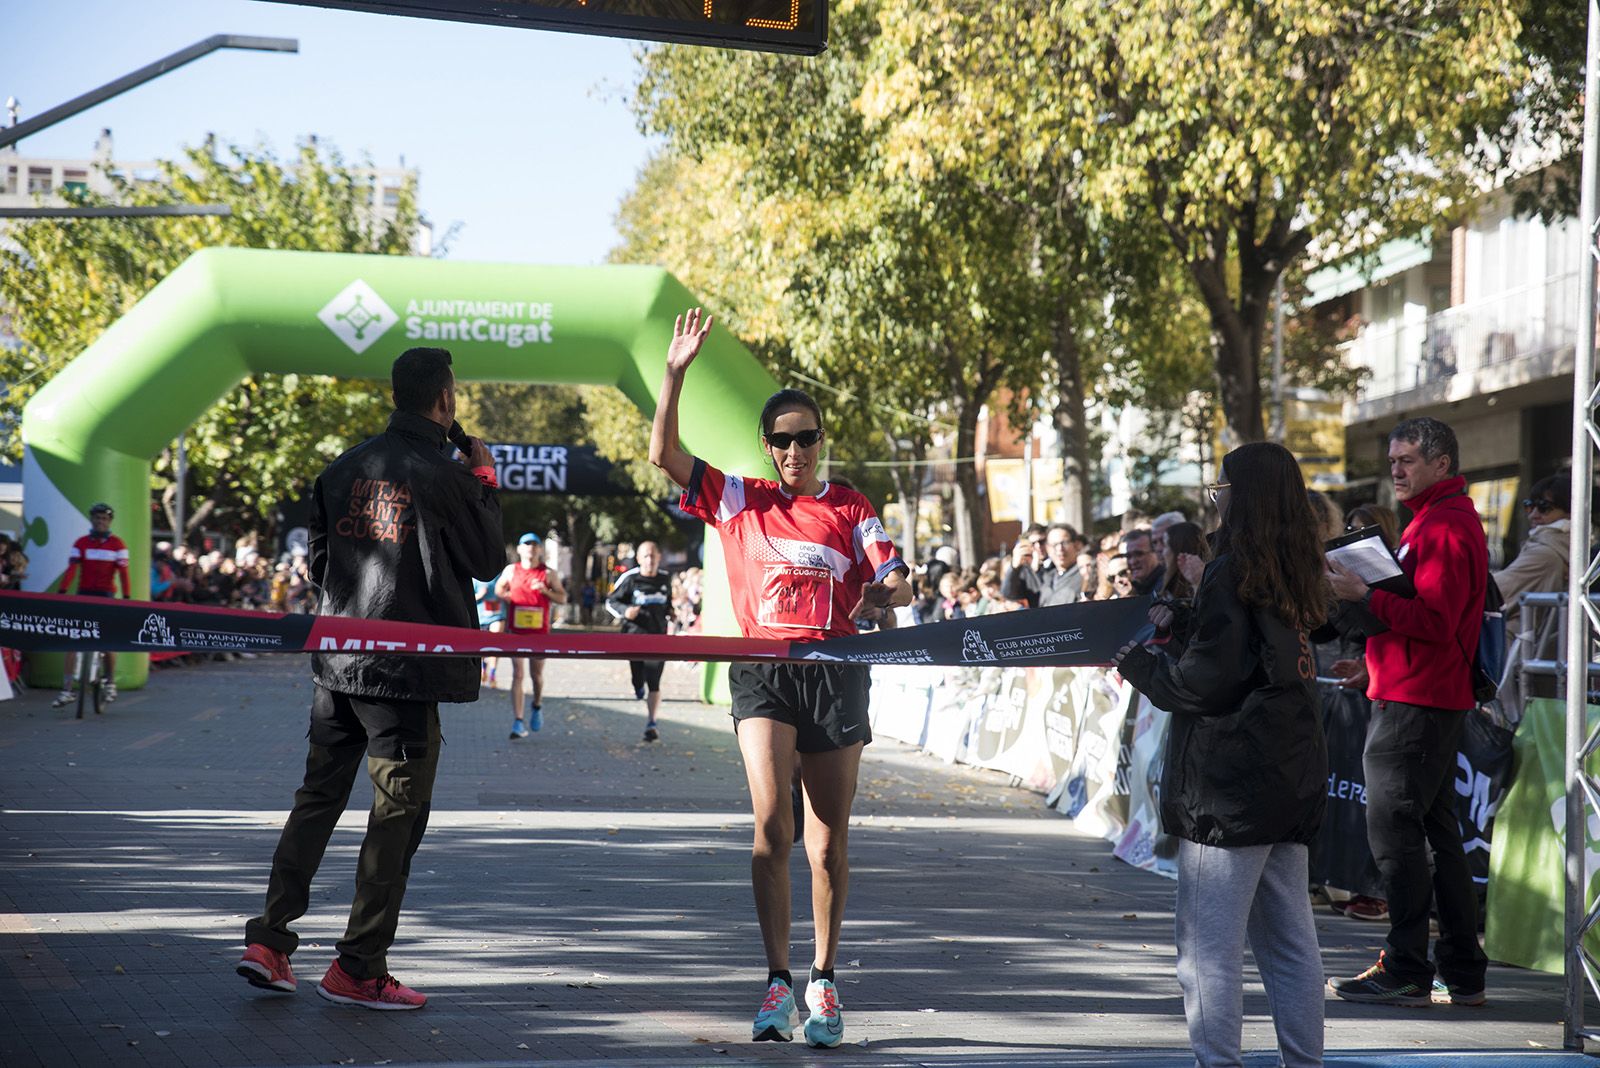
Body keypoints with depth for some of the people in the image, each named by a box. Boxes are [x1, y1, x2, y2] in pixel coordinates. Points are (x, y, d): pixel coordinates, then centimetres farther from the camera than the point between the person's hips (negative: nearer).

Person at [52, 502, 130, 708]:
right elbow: (71, 569, -8)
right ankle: (66, 690, -6)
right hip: (84, 594, 1)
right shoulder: (81, 543, 2)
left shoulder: (117, 544, -1)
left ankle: (111, 683, 20)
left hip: (106, 595, -1)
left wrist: (126, 598, -19)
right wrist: (61, 593, -20)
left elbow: (123, 573, -8)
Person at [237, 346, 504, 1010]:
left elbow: (318, 563, 15)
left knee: (317, 798, 15)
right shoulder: (443, 476, -10)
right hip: (406, 670, -6)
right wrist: (485, 480, 9)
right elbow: (487, 561, 1)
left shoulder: (343, 469, 8)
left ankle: (269, 939, 10)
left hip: (336, 662, 6)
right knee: (396, 816, 1)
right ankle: (358, 970, 3)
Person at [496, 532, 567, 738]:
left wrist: (545, 590, -15)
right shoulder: (511, 570, 5)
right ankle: (518, 723, -9)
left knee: (537, 674, 11)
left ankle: (537, 707, 42)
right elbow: (499, 588, 21)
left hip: (539, 632, 0)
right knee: (518, 675, -7)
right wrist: (504, 595, -2)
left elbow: (563, 598, 2)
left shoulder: (549, 574, 1)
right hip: (516, 631, 0)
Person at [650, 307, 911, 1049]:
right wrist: (676, 372, -6)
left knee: (829, 839, 4)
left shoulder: (850, 510, 11)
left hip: (836, 674, 1)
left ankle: (823, 983, 17)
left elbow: (898, 585, 4)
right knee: (772, 822, -17)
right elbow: (664, 453, 2)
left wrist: (881, 592, -20)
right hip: (763, 671, -1)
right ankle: (777, 982, -11)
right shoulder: (738, 501, 11)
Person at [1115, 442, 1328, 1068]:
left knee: (1210, 946, -4)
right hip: (1294, 777, 9)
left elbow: (1207, 681, -14)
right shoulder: (1296, 576, 11)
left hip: (1231, 782, -8)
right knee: (1290, 940, 13)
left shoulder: (1230, 574, -13)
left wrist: (1138, 665, 1)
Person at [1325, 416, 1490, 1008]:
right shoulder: (1441, 517, 21)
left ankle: (1406, 970, -6)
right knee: (1436, 832, 12)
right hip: (1430, 698, 11)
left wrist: (1365, 597, -21)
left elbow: (1434, 619, -23)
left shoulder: (1444, 525, -14)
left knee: (1394, 830, -8)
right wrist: (1374, 665, 19)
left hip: (1415, 706, -11)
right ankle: (1463, 974, 16)